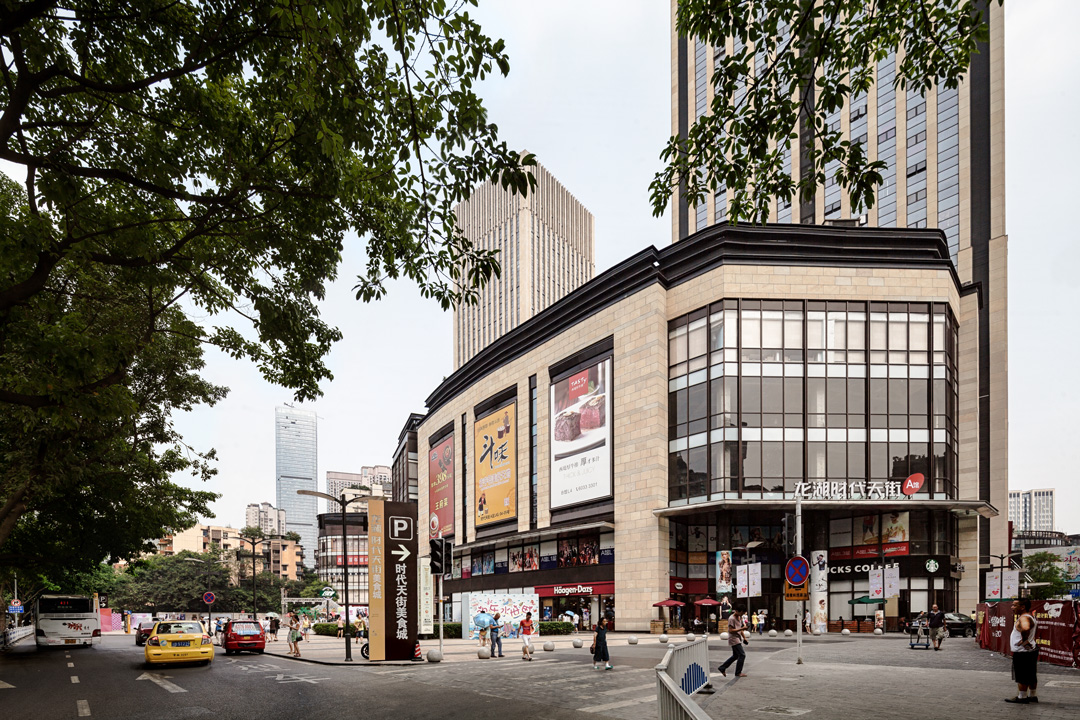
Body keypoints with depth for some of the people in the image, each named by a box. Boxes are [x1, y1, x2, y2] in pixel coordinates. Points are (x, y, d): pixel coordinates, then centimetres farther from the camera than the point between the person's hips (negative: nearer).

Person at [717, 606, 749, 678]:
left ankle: (722, 668, 24)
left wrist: (744, 638, 14)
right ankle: (738, 673, -3)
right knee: (742, 655, -11)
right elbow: (731, 630, -20)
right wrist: (741, 628, -25)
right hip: (733, 639, -10)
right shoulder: (732, 619, -16)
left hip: (738, 639, 10)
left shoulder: (739, 618, 14)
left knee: (735, 656, 16)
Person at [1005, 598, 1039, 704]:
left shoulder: (1024, 618, -21)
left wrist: (1024, 639, -27)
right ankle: (1032, 696, 25)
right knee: (1031, 676, 17)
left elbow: (1025, 628, -42)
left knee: (1022, 677, -2)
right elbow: (1036, 626, 31)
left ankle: (1022, 697, 4)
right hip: (1031, 650, 10)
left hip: (1022, 652, -10)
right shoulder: (1030, 616, 12)